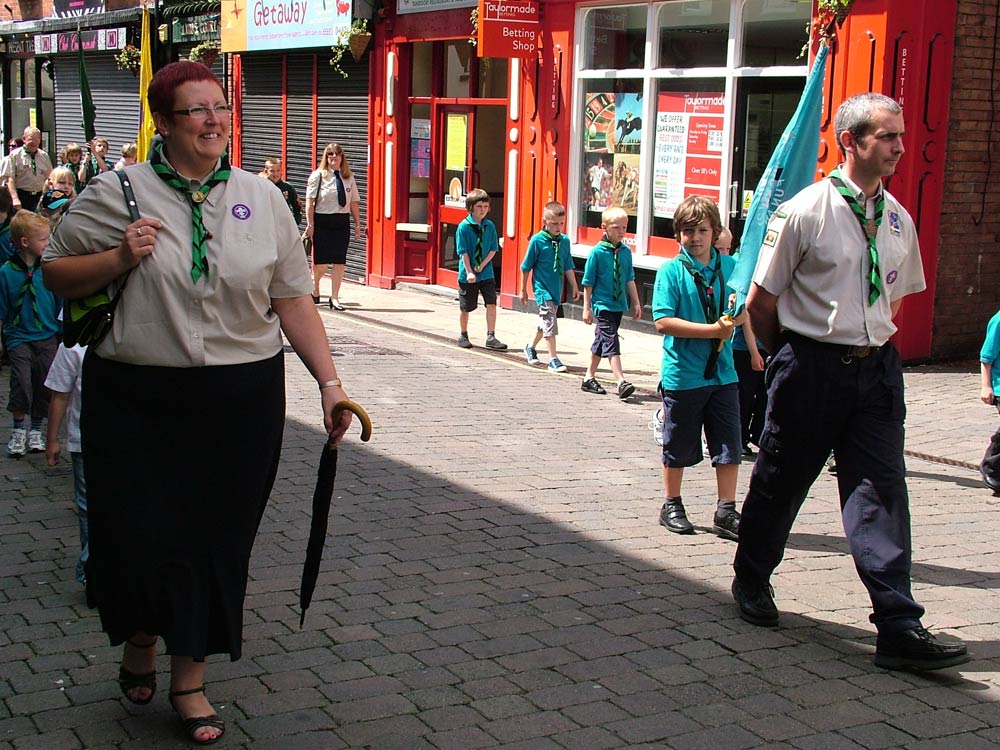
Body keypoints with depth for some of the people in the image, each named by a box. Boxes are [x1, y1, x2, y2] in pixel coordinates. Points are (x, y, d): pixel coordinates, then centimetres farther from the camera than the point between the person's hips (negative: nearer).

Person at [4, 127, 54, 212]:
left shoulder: (44, 156, 9)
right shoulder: (15, 155, -3)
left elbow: (48, 178, 12)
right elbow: (10, 179, -9)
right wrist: (15, 198, -21)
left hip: (39, 197, 3)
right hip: (21, 196, -3)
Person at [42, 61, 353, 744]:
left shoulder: (262, 199, 5)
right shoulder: (116, 194, -1)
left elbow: (293, 302, 6)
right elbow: (56, 273, 6)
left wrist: (329, 382, -2)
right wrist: (120, 259, -12)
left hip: (241, 403, 2)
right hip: (137, 401, -1)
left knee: (216, 539, 8)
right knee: (140, 535, 2)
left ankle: (190, 679, 27)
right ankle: (140, 639, 36)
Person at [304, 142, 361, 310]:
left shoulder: (349, 178, 10)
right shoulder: (318, 176, -2)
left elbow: (354, 202, 11)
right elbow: (310, 201, -6)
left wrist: (357, 224, 6)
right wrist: (310, 224, -11)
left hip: (342, 222, 3)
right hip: (322, 222, -3)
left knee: (339, 261, -1)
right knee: (321, 262, -1)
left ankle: (334, 298, 6)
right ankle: (314, 290, 27)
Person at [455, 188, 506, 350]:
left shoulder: (490, 226, 1)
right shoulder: (464, 226, -10)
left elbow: (493, 249, 2)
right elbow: (463, 252, -12)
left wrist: (482, 265, -10)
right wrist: (469, 272, -19)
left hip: (486, 273, 3)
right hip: (467, 274, -3)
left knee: (492, 304, -7)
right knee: (465, 307, 9)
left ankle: (491, 337, -1)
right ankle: (463, 335, 27)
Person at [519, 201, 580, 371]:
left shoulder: (564, 240, 1)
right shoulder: (537, 240, -12)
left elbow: (568, 267, 10)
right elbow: (526, 267, -4)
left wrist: (574, 287, 10)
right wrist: (523, 290, 0)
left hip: (556, 288, 6)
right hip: (542, 287, -6)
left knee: (545, 321, 18)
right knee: (550, 321, -12)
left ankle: (531, 347, 40)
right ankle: (553, 359, -11)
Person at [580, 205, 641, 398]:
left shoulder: (626, 252, 4)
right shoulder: (597, 252, -11)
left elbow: (630, 280, 12)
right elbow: (588, 282, -7)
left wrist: (636, 303, 12)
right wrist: (587, 308, -6)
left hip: (619, 305, 6)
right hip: (602, 304, -6)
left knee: (601, 341, 15)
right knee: (611, 342, -12)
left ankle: (589, 377, 26)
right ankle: (621, 382, -17)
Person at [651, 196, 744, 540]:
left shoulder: (730, 266, 5)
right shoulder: (671, 271, -7)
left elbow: (745, 310, 10)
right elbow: (663, 321, -15)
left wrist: (733, 319, -13)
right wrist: (712, 330, -19)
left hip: (722, 372, 3)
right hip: (682, 374, -3)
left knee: (729, 444, 4)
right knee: (678, 445, 9)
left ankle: (726, 512, 14)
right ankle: (672, 506, 25)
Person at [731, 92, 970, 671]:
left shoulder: (898, 221, 6)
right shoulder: (804, 213, -11)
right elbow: (761, 303, -4)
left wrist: (870, 343, 15)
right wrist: (795, 357, 7)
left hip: (876, 367, 4)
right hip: (811, 367, -4)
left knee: (883, 489, -3)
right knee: (781, 481, 10)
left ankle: (899, 627, -3)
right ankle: (752, 580, 34)